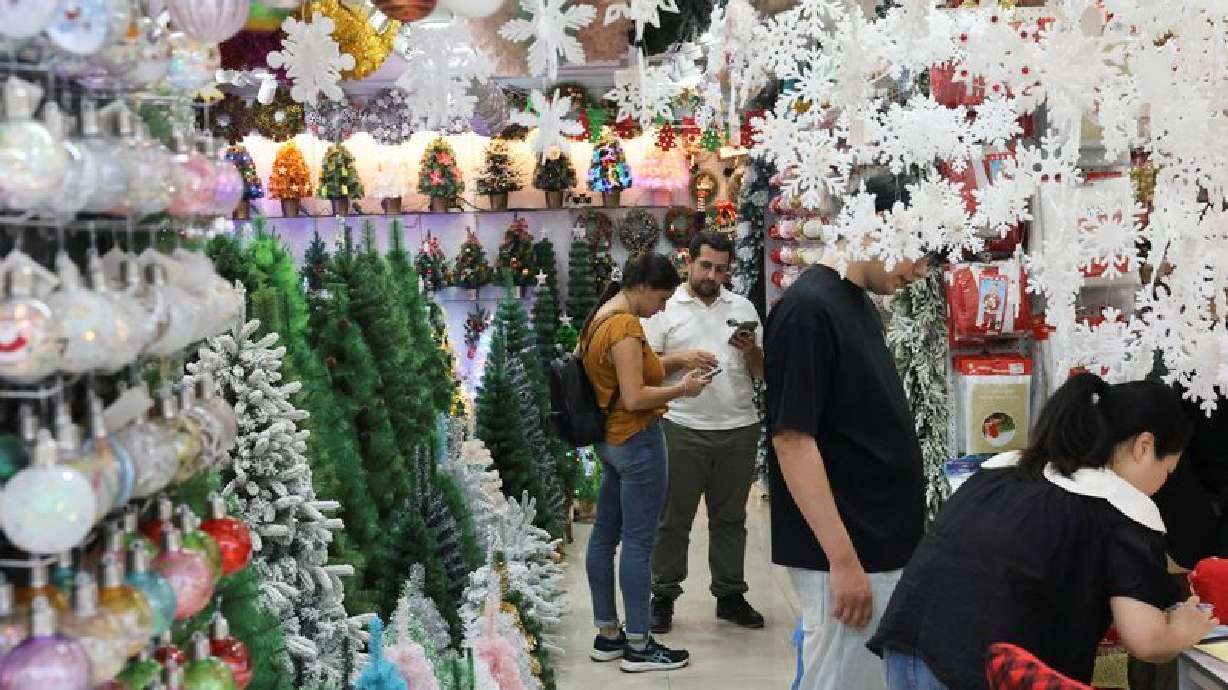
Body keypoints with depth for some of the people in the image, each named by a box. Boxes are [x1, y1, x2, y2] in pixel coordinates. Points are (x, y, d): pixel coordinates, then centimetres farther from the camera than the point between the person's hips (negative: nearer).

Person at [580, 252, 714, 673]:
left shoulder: (600, 318, 10)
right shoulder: (626, 325, -20)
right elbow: (635, 398, -24)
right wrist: (682, 389, -13)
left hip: (610, 440, 10)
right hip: (637, 442, -10)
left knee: (605, 535, 12)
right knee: (638, 541, -3)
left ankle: (607, 636, 22)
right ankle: (638, 647, 4)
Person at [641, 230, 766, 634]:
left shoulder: (743, 308, 11)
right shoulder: (665, 307, 2)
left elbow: (763, 372, 12)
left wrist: (751, 348, -9)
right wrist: (682, 359, -18)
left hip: (739, 429, 3)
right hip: (683, 429, -3)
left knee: (730, 518, 11)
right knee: (673, 519, 4)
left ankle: (730, 596, 22)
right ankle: (663, 596, 15)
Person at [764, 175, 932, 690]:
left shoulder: (860, 304, 12)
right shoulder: (807, 309, -17)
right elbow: (793, 440, -21)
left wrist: (898, 537, 20)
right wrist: (844, 559, -22)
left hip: (884, 545, 9)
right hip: (845, 555, -9)